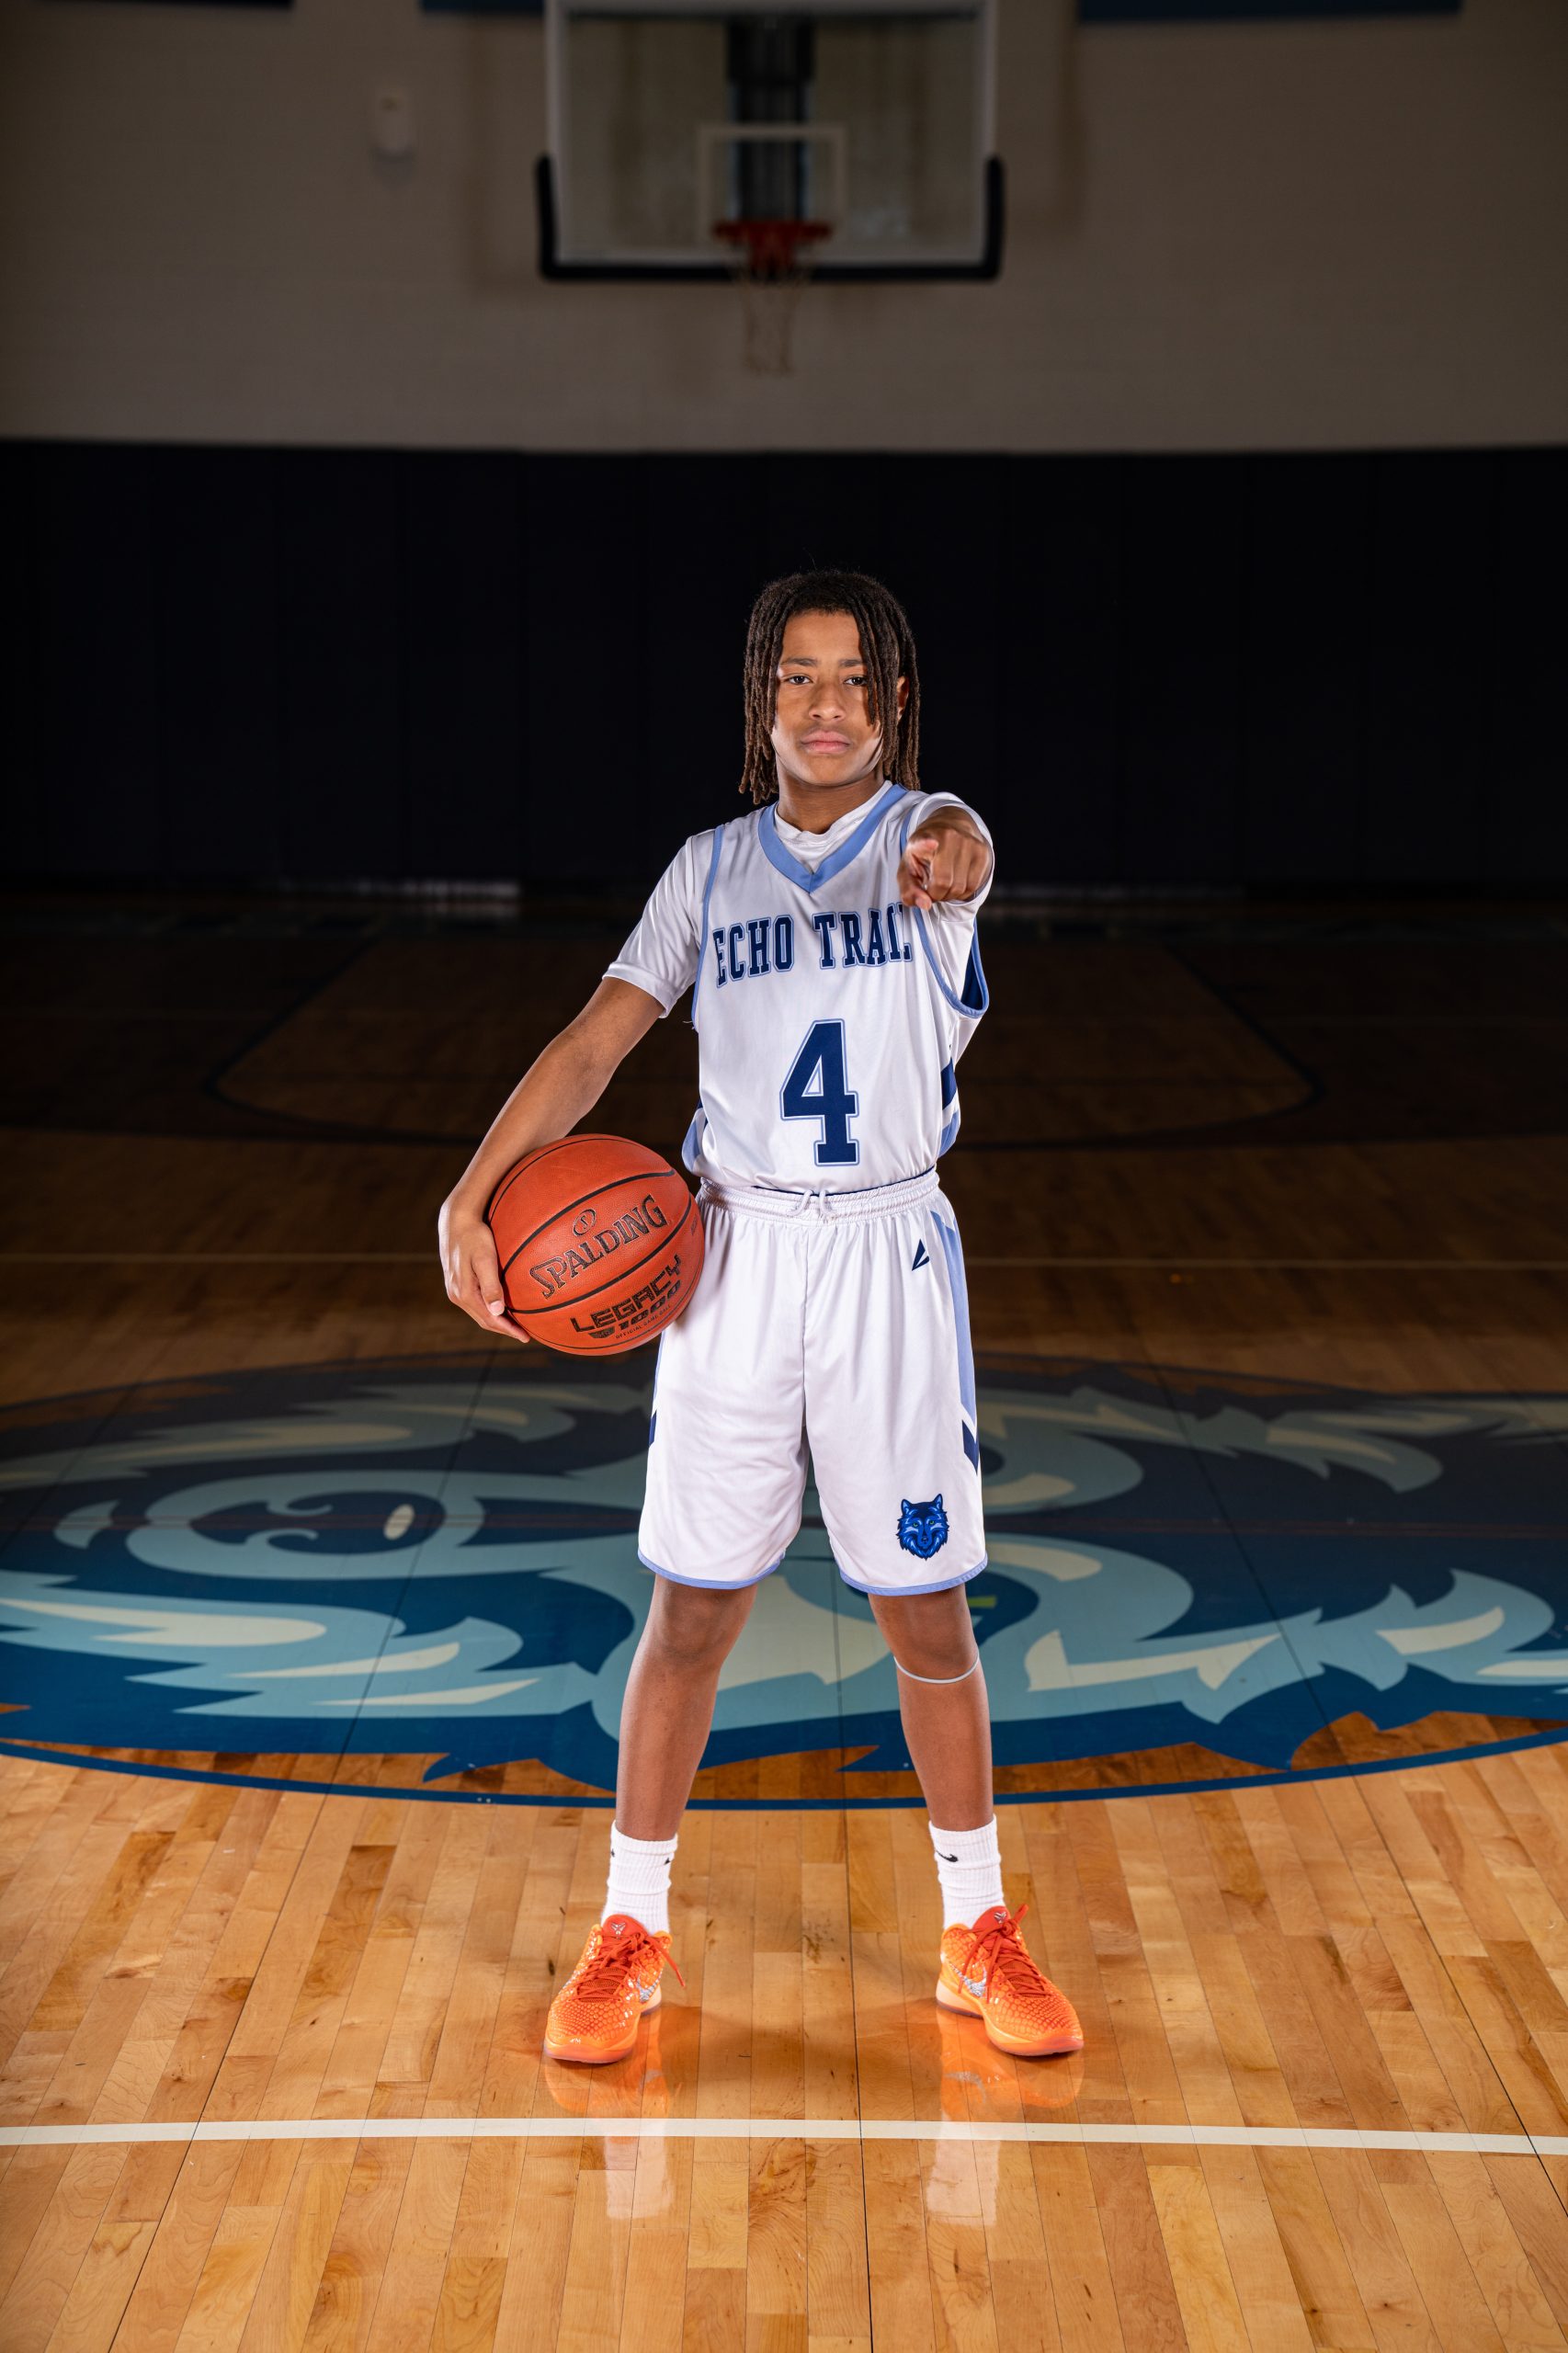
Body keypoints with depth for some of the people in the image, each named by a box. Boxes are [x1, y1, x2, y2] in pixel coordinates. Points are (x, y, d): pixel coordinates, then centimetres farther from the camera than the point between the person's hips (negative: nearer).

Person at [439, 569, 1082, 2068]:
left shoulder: (922, 832, -2)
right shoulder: (712, 867, 6)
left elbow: (958, 843, -28)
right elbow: (597, 1040, -1)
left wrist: (954, 856, -54)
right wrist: (472, 1196, -15)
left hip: (887, 1260, -1)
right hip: (735, 1258, 2)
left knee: (926, 1610, 6)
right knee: (691, 1608, 6)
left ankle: (978, 1932, 23)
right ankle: (631, 1929, 21)